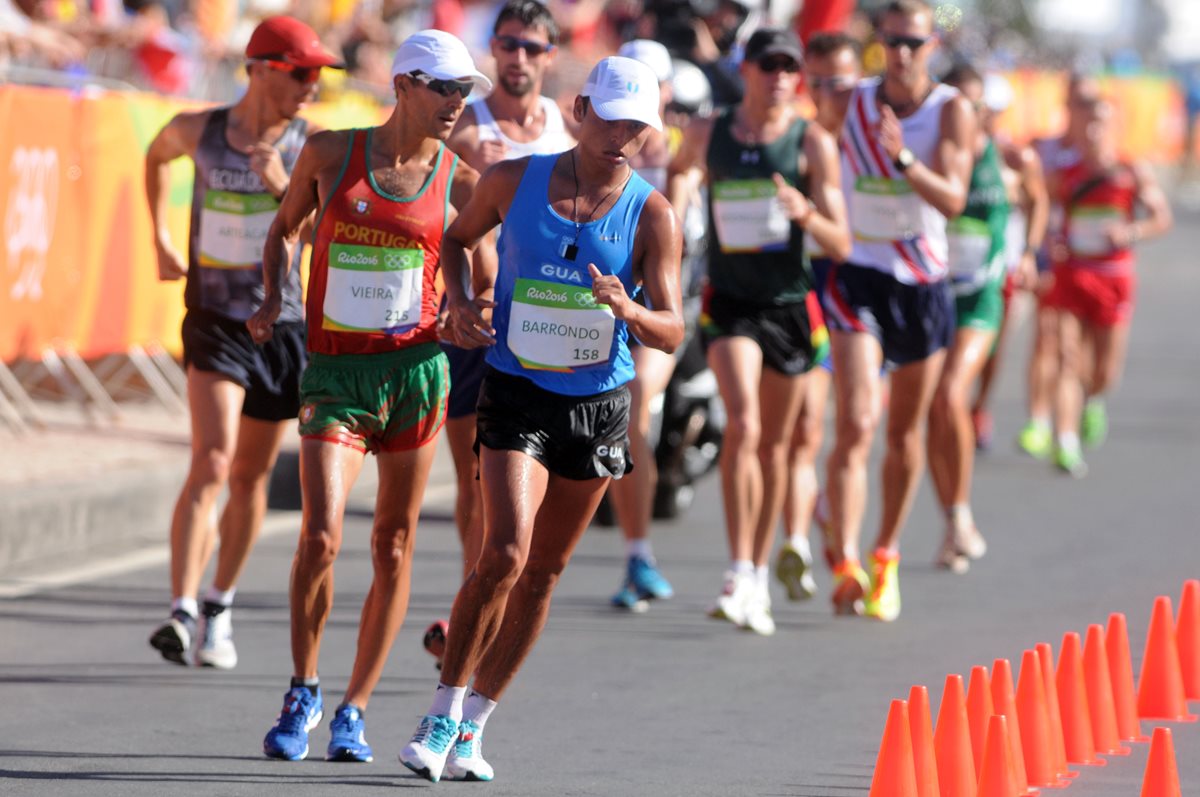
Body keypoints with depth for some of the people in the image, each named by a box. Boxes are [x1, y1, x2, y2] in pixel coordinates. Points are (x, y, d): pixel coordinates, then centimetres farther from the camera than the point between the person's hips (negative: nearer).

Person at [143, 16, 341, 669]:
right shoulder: (198, 131, -2)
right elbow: (156, 156, 22)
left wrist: (286, 188, -29)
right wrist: (161, 242, 20)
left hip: (283, 328, 2)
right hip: (214, 323, -2)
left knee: (250, 479, 11)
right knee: (211, 463, -19)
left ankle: (219, 611, 29)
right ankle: (181, 612, -26)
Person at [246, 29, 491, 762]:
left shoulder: (459, 181, 2)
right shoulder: (331, 154, 1)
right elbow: (283, 229, 17)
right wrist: (272, 299, 2)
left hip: (416, 368, 1)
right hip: (335, 371, -1)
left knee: (394, 548, 4)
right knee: (322, 537, -14)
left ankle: (354, 710, 18)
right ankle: (303, 694, 6)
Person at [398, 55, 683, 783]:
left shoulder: (653, 216, -7)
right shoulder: (513, 181, -5)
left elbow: (672, 333, -11)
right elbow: (457, 239, 15)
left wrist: (628, 312, -32)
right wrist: (460, 303, -3)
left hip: (599, 404, 2)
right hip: (517, 394, -2)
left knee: (542, 574, 9)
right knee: (505, 554, -19)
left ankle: (473, 726, 23)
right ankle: (444, 713, -5)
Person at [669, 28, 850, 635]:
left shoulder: (813, 142, -3)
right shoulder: (706, 135, 1)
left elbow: (841, 245, -6)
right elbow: (678, 169, 26)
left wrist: (807, 214, -24)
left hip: (791, 305, 1)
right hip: (730, 303, -1)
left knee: (775, 445, 11)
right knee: (742, 426, -20)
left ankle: (759, 574, 25)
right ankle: (739, 573, -22)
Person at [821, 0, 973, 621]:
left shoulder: (951, 111, -7)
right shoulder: (852, 103, 0)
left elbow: (953, 198, -21)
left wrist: (905, 159, -35)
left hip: (923, 284, 1)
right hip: (858, 277, -1)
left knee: (906, 433, 14)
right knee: (856, 424, -17)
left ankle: (886, 558, 34)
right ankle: (846, 566, -26)